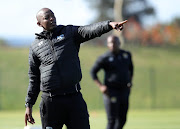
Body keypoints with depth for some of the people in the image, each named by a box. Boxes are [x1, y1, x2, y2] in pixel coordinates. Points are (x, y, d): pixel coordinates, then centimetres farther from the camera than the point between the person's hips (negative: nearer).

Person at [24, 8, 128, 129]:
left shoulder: (69, 33, 7)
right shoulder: (35, 46, 10)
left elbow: (90, 30, -12)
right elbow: (34, 78, 15)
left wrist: (109, 24, -32)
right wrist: (29, 105, 11)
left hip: (74, 98, -1)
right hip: (50, 101, 1)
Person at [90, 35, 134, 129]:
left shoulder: (126, 55, 10)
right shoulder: (105, 58, -5)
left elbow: (130, 68, 27)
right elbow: (93, 72, 1)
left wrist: (130, 81, 12)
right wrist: (101, 86, -10)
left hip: (124, 91, 5)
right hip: (111, 92, -5)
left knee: (122, 119, 6)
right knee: (112, 120, -8)